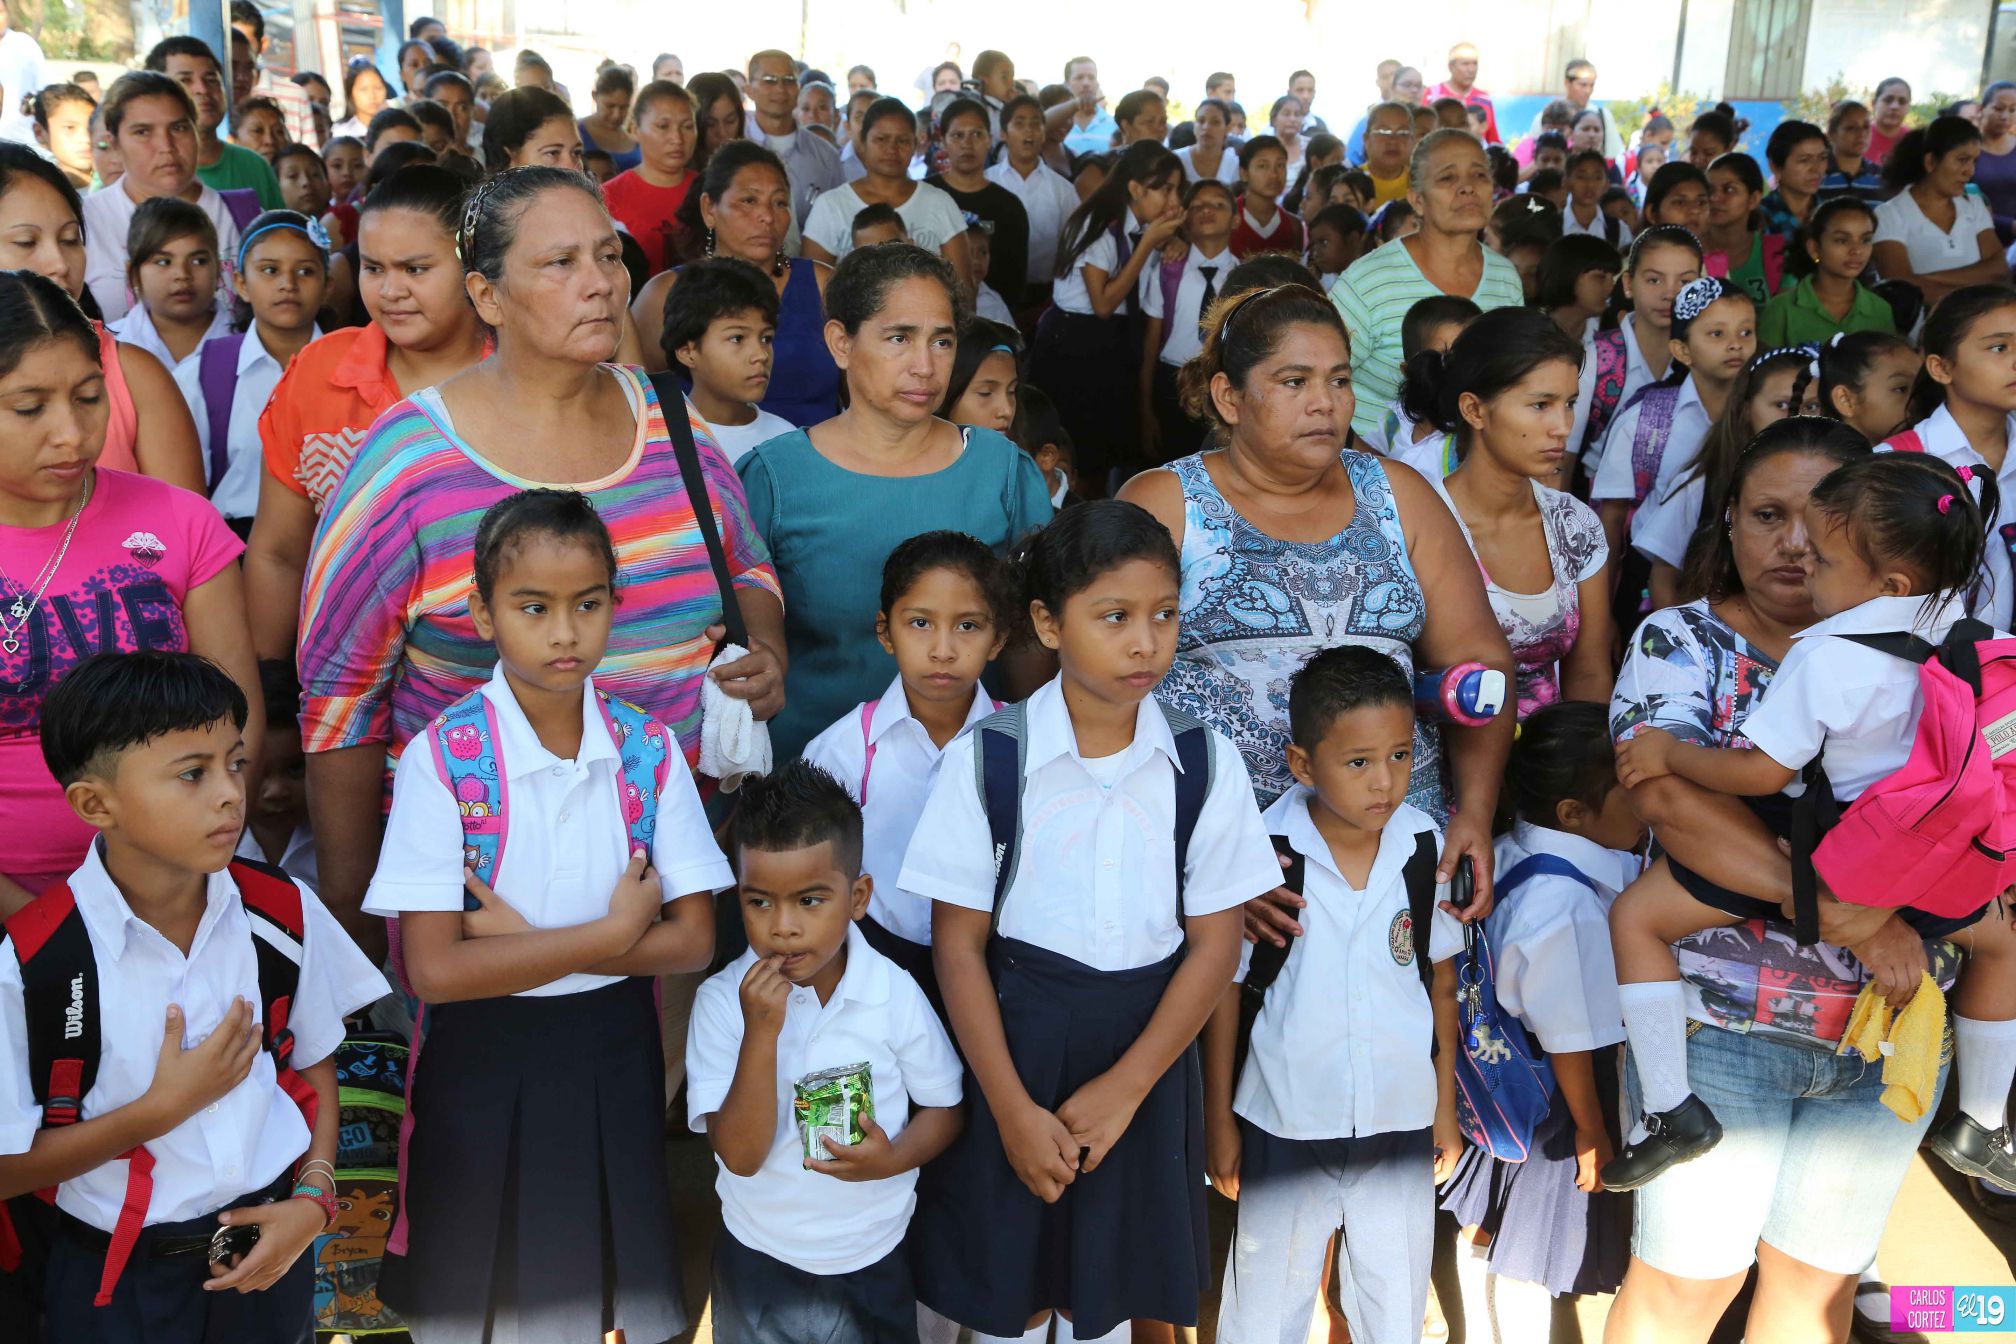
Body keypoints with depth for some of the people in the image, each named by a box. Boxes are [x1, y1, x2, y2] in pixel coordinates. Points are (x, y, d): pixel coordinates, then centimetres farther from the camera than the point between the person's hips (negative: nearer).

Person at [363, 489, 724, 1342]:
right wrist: (607, 934, -17)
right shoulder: (445, 757, -14)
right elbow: (433, 968, -18)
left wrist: (522, 939, -17)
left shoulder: (647, 749, -6)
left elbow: (692, 941, -8)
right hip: (483, 1056, -2)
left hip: (613, 1051, 2)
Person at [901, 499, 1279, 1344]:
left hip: (1145, 1045, 2)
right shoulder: (985, 760, -11)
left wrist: (1125, 1086, -10)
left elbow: (1215, 945, -4)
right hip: (1014, 1039, -1)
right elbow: (959, 944, -8)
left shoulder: (1206, 764, -6)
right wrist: (1014, 1108, -11)